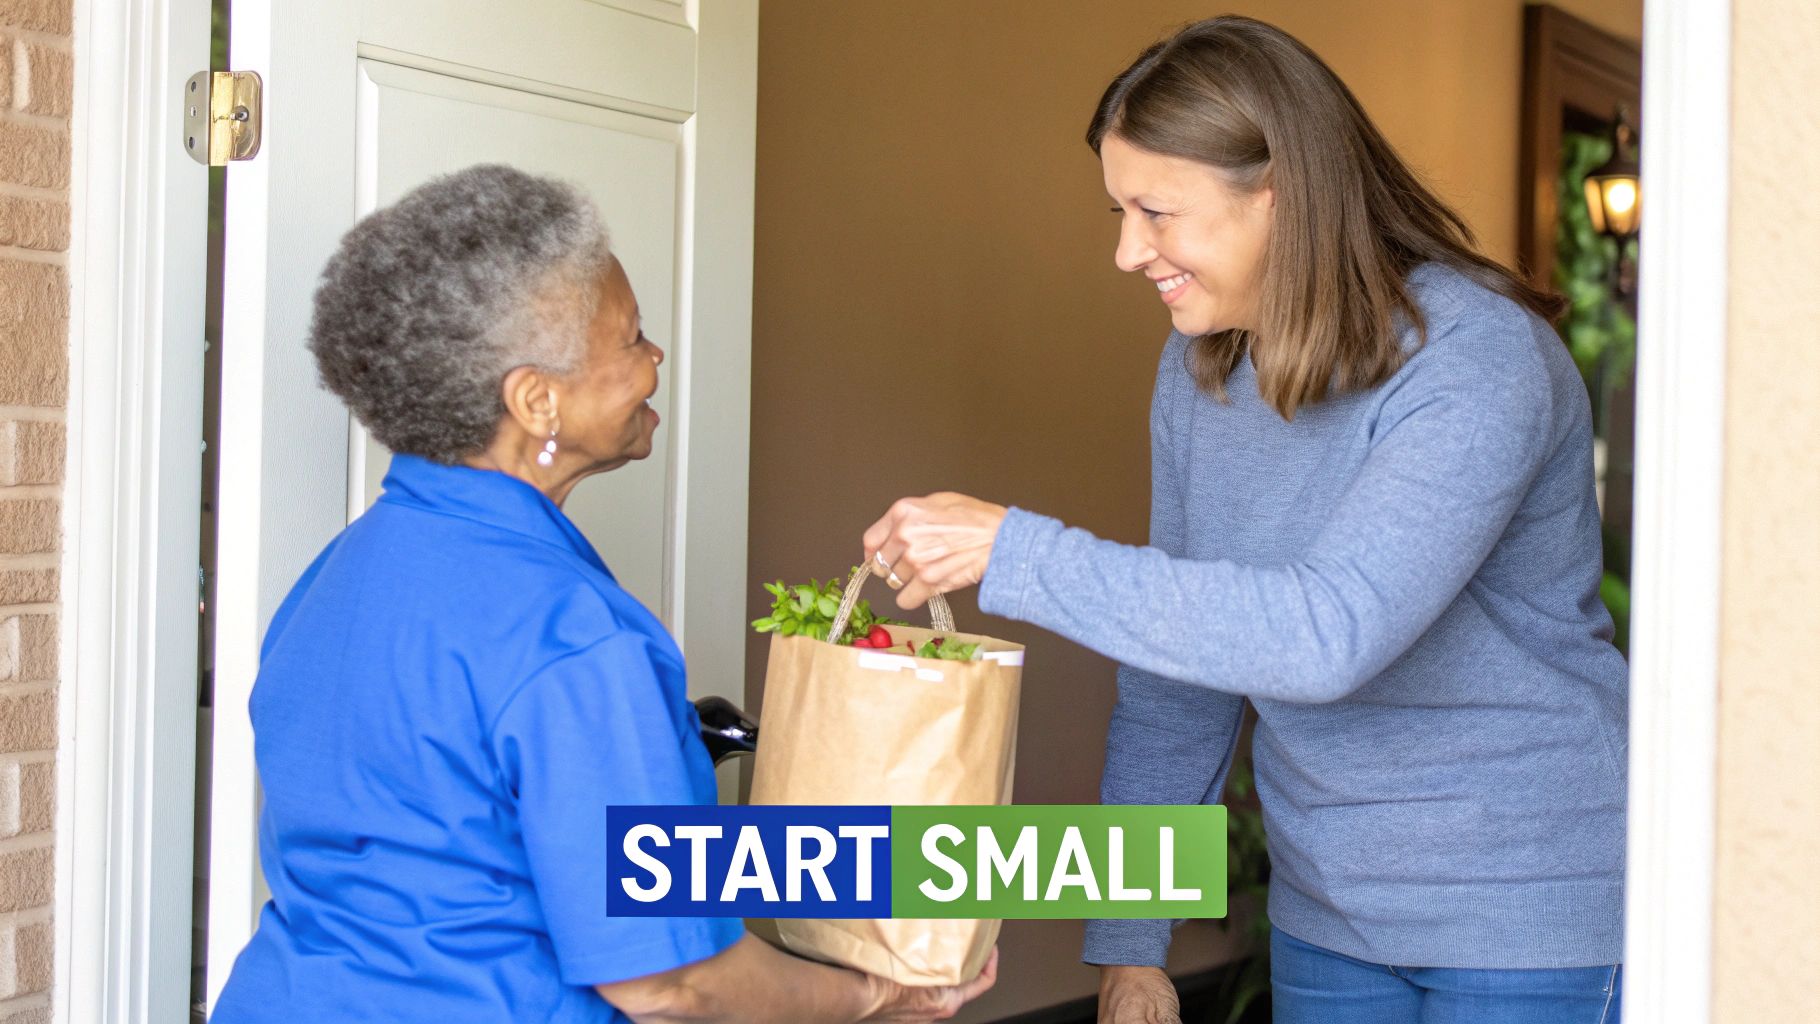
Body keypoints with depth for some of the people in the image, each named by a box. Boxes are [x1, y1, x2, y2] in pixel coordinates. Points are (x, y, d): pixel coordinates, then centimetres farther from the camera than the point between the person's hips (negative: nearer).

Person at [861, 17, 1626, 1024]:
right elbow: (1176, 672, 5)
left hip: (1529, 913, -6)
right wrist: (1129, 939, 3)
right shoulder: (1198, 370, 1)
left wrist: (1012, 552, -34)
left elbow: (1330, 634, -35)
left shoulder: (1478, 361, -22)